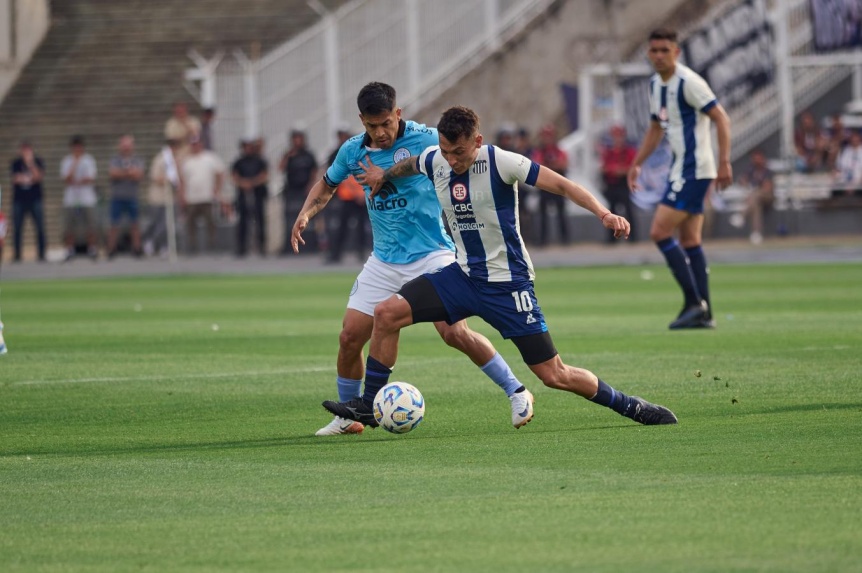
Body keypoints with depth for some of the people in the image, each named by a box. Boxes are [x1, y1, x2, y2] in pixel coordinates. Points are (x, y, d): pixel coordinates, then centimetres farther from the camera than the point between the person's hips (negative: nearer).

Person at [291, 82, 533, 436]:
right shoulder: (353, 151, 2)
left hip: (431, 255, -5)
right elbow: (327, 185, 20)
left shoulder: (426, 140, -12)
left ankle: (517, 393, -3)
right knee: (350, 337, -1)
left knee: (454, 332, -18)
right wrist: (306, 214, 2)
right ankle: (348, 416, 19)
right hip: (384, 261, 5)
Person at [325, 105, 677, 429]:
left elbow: (560, 184, -21)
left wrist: (603, 213, -34)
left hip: (508, 283, -5)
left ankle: (630, 407, 13)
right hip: (463, 275, 5)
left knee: (554, 375, -7)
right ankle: (369, 406, 3)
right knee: (387, 313, -10)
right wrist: (384, 176, 39)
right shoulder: (433, 161, -3)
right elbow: (409, 166, 23)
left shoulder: (500, 162, -19)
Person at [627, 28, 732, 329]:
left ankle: (694, 302, -10)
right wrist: (636, 164, 21)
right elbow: (656, 128, 26)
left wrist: (724, 163, -23)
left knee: (660, 232, -12)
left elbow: (721, 119, -17)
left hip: (694, 169, -9)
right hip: (681, 169, 9)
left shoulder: (688, 82, -15)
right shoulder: (655, 84, 12)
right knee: (690, 242, 9)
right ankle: (703, 314, 11)